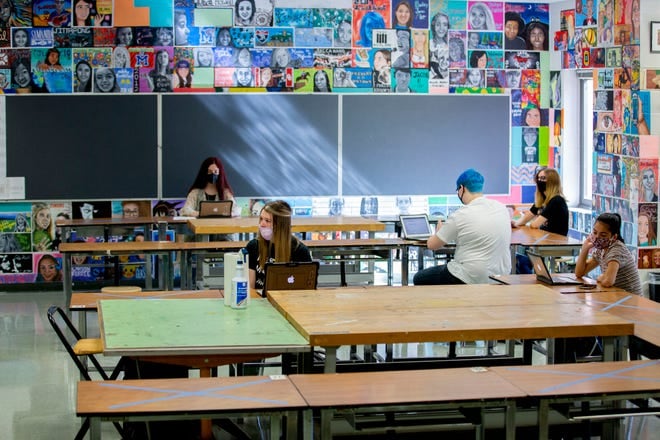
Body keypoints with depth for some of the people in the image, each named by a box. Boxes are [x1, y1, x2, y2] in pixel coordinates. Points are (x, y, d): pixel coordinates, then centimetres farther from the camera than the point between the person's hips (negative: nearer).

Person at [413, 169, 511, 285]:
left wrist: (439, 230, 18)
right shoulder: (502, 207, 2)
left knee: (419, 279, 13)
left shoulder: (460, 215, -16)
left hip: (473, 279, -7)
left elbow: (431, 245, -6)